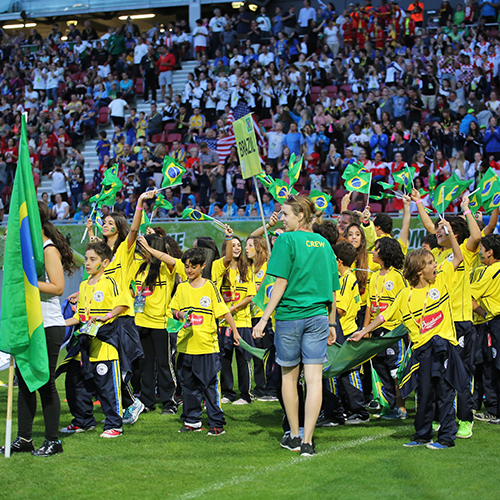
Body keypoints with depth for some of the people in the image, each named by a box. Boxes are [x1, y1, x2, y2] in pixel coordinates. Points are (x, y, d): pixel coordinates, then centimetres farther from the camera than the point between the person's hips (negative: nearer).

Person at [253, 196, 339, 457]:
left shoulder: (286, 240, -8)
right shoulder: (324, 244, 9)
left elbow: (281, 284, -12)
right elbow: (332, 289, 12)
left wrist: (264, 319, -10)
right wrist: (331, 323, 20)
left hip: (290, 316, -4)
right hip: (318, 317, 4)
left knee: (289, 376, 12)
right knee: (314, 378, -2)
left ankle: (294, 436, 20)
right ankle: (307, 441, -6)